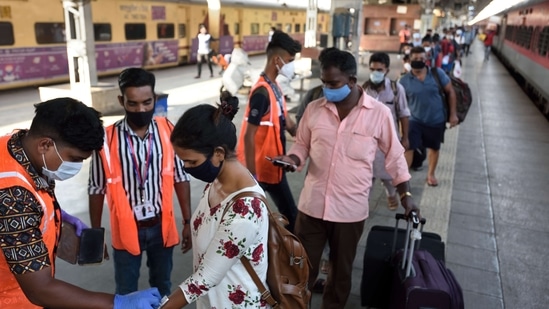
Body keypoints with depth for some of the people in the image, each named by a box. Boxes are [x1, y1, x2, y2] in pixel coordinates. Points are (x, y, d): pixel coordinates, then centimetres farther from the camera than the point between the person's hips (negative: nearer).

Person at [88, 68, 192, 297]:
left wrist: (188, 221, 0)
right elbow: (97, 190, -5)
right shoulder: (107, 139, -16)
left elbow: (181, 178, -2)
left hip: (161, 226, 2)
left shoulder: (168, 131, -10)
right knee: (125, 292, 18)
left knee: (162, 286, 23)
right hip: (126, 229, -1)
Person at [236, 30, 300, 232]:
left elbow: (285, 121, 12)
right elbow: (249, 136, -24)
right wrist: (251, 175, -23)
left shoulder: (274, 86, 7)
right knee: (289, 213, 6)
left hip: (273, 163, 9)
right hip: (264, 167, -9)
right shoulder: (262, 92, -23)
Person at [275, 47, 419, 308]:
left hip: (350, 210, -1)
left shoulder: (379, 113, -7)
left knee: (341, 271, 19)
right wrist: (293, 158, -13)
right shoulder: (314, 109, -3)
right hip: (312, 205, 1)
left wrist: (405, 194, 1)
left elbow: (394, 156, 3)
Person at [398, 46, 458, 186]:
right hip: (415, 120, -1)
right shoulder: (404, 81, -11)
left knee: (434, 148, 18)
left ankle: (431, 174, 40)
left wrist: (453, 114, -4)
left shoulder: (437, 73, -10)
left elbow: (450, 92, -2)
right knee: (408, 148, -6)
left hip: (436, 120, 2)